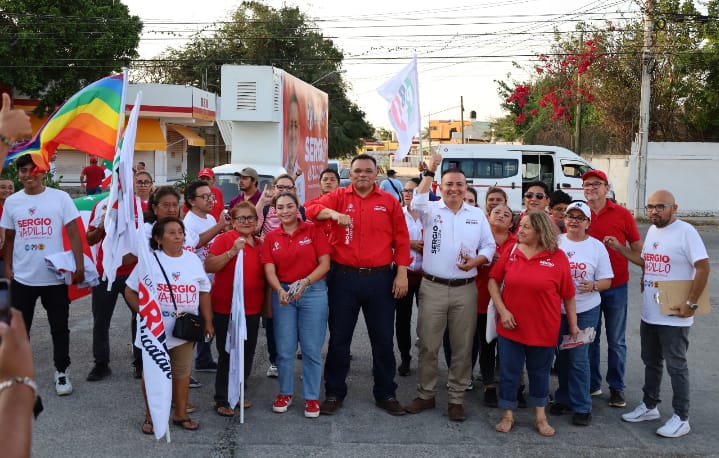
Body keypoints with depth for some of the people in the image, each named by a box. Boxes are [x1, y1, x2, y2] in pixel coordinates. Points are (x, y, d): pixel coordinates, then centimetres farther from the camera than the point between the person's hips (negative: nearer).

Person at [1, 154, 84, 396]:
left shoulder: (60, 197, -5)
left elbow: (74, 233, -5)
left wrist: (79, 266, -12)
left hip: (55, 276, -2)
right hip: (22, 278, 3)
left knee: (59, 327, 8)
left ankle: (61, 372, 21)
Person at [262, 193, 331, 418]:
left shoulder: (313, 231, -2)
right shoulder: (271, 238, 5)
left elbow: (325, 264, -6)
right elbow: (270, 270, -2)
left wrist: (305, 282, -20)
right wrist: (280, 290, -21)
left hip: (313, 292, -2)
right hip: (282, 294, 2)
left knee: (311, 349, 2)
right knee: (284, 349, 7)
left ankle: (311, 397, 15)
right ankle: (285, 393, 25)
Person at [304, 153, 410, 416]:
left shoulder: (389, 202, 4)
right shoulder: (338, 197, 4)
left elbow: (401, 240, 3)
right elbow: (311, 208, -10)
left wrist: (401, 274, -3)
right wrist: (332, 213, -28)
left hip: (380, 279, 0)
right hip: (344, 278, 0)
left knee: (383, 339, 9)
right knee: (339, 337, 9)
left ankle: (386, 394, 25)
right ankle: (334, 393, 23)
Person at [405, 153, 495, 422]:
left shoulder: (478, 215, 9)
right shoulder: (431, 210, 3)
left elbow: (489, 246, 8)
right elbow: (417, 203, -20)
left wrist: (475, 261, -11)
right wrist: (429, 172, -22)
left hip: (465, 289, 2)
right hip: (433, 287, -1)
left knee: (462, 347, 7)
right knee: (428, 345, 6)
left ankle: (456, 398, 20)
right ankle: (425, 394, 21)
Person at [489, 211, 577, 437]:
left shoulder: (558, 257, -6)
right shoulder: (511, 252, -1)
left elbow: (568, 295, -2)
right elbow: (493, 281, 4)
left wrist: (573, 325, 0)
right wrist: (502, 310, -6)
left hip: (543, 329, -1)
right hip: (511, 327, 1)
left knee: (540, 372, 14)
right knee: (509, 371, 9)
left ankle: (540, 417, 31)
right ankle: (508, 416, 25)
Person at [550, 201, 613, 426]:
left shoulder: (597, 247, 0)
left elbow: (606, 280, 1)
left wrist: (593, 286, -19)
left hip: (585, 310, -2)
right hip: (557, 308, 2)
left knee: (579, 358, -4)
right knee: (562, 356, 12)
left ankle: (582, 407, 8)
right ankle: (563, 398, 28)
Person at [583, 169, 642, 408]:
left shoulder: (622, 215, -3)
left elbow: (638, 249, 6)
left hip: (616, 286, -1)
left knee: (616, 341, 8)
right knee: (590, 338, 11)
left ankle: (617, 387, 21)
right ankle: (592, 383, 25)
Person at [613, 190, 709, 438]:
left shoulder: (685, 232, -16)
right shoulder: (652, 231, 9)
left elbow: (703, 267, -18)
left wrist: (691, 303, -19)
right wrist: (620, 248, 10)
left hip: (674, 315, -8)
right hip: (649, 313, 8)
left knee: (676, 366, 2)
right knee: (651, 362, 18)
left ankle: (681, 418, 14)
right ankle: (650, 406, 33)